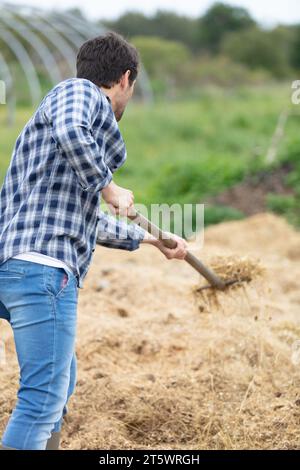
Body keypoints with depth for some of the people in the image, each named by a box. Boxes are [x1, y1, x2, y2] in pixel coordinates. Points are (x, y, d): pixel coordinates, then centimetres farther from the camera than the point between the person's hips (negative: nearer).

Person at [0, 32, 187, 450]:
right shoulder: (77, 91, 3)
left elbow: (90, 223, 38)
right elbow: (71, 131, -25)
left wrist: (153, 239, 48)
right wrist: (109, 187, -10)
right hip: (41, 263, -10)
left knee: (62, 381, 23)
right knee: (44, 396, -13)